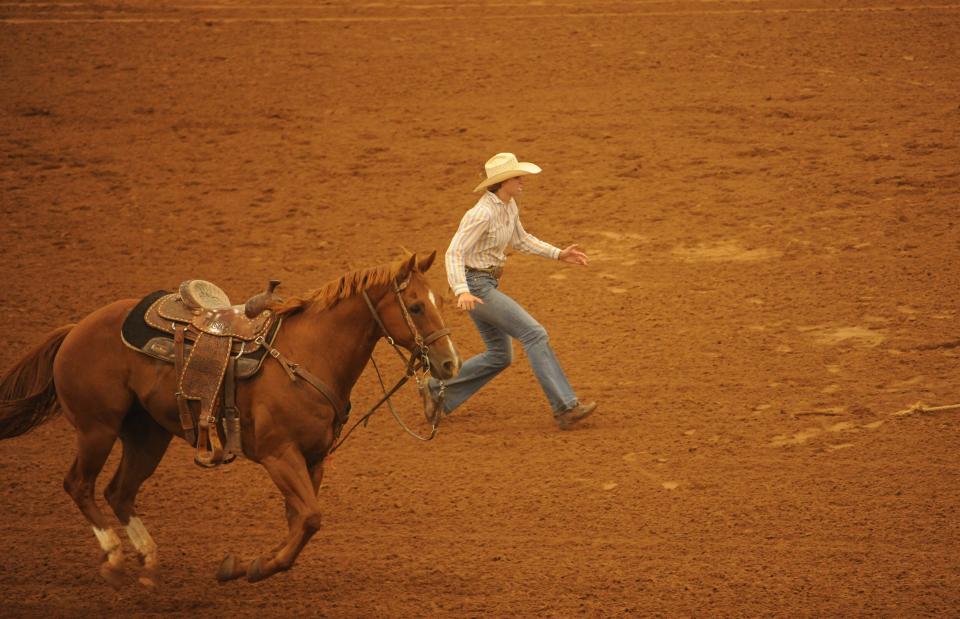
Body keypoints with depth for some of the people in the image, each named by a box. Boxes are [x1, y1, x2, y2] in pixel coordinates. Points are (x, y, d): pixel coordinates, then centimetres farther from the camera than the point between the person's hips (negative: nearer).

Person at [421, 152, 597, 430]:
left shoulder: (509, 205, 4)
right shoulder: (483, 213, -24)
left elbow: (520, 240, 20)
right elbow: (454, 252, -29)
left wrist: (559, 254, 12)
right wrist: (461, 292, -43)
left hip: (488, 284, 10)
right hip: (475, 287, -10)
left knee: (500, 356, 16)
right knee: (534, 334, -14)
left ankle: (438, 391, 24)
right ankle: (565, 407, -14)